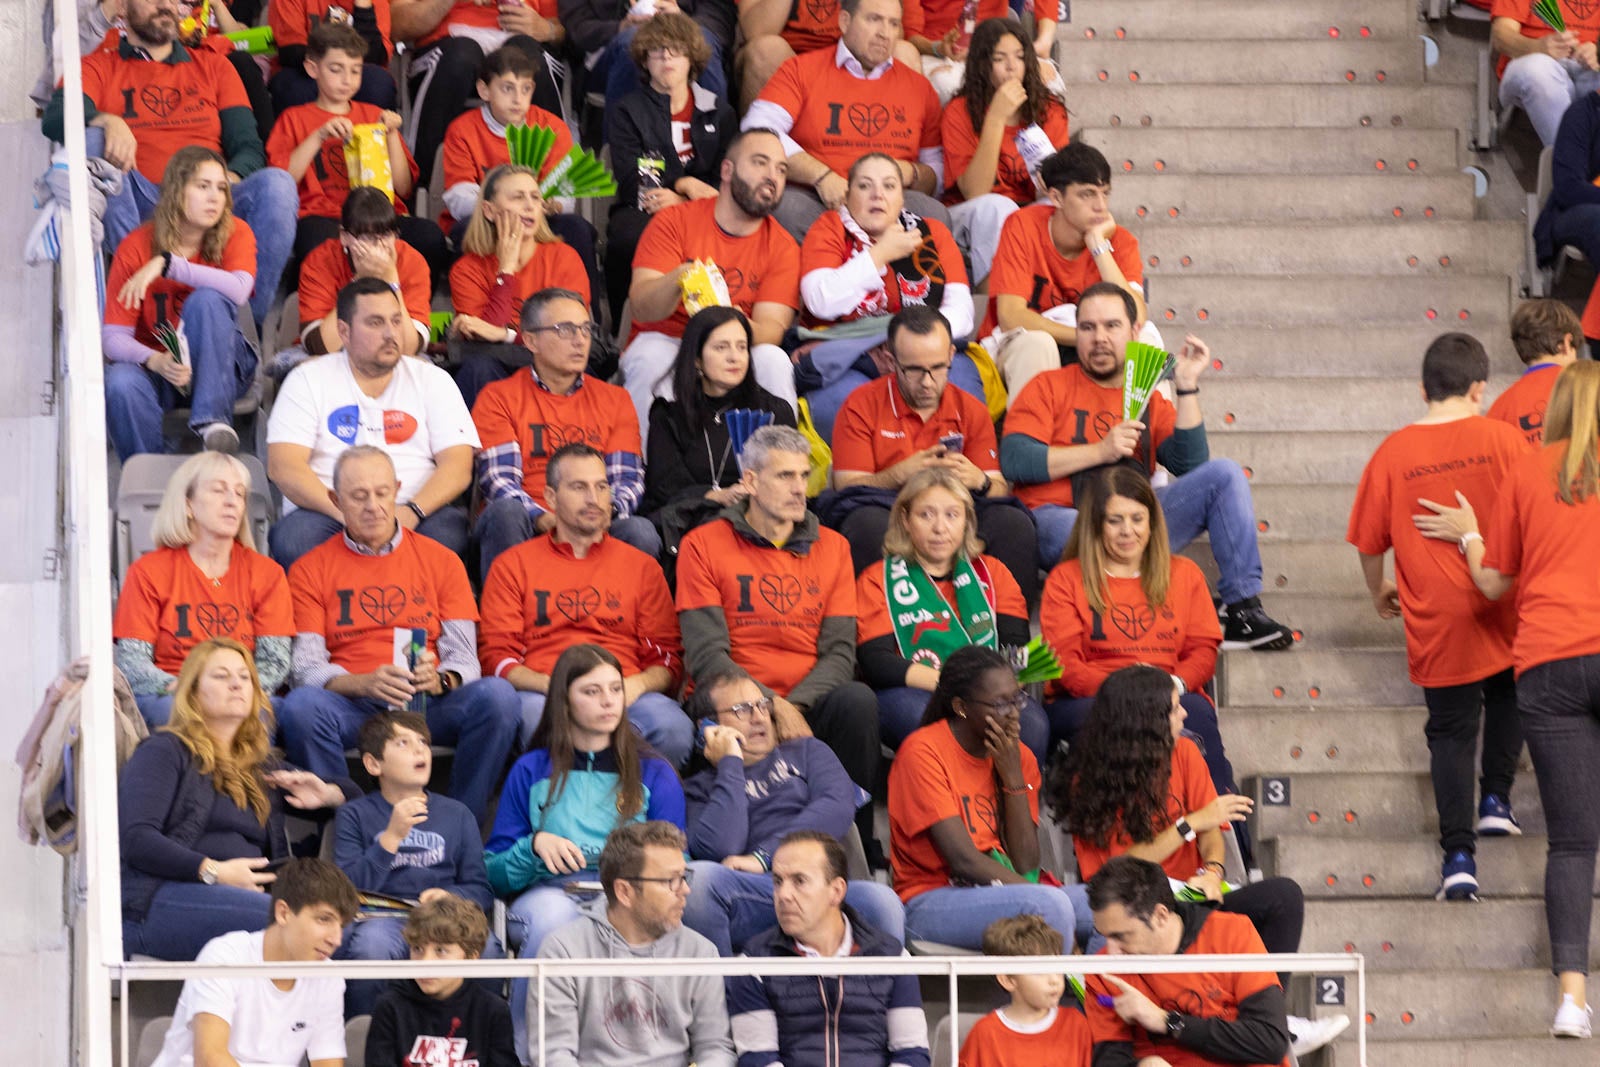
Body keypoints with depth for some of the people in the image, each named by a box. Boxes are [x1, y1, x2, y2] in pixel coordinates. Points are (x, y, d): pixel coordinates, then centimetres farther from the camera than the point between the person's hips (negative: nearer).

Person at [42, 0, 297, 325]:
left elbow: (248, 148, 13)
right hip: (136, 208, -1)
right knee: (91, 139, -27)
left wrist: (227, 182, -12)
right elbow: (56, 118, -5)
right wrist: (107, 122, -27)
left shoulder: (213, 64, 23)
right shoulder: (99, 67, 15)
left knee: (276, 183, -27)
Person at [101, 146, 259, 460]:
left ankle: (211, 418, -30)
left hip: (221, 368, 1)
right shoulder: (135, 248, -9)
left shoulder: (235, 233, -6)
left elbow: (239, 289, -30)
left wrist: (166, 264, -34)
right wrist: (155, 361, -34)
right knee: (120, 383, -34)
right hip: (154, 367, 0)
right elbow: (113, 336, -13)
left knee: (207, 299, -28)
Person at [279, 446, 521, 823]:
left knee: (497, 696, -29)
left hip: (429, 703, 1)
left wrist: (440, 680, -17)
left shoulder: (441, 561, 16)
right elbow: (307, 667, 1)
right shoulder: (311, 570, 12)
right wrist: (365, 683, -20)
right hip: (352, 704, -1)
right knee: (301, 706, -35)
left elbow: (464, 658, 9)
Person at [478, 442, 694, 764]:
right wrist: (552, 686, -11)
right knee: (536, 718, -41)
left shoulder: (641, 566, 23)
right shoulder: (513, 565, 18)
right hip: (541, 693, -2)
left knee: (672, 727, -34)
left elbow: (667, 660, 17)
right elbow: (496, 657, 9)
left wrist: (635, 686, -7)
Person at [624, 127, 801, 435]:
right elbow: (640, 305, -10)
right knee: (651, 357, -34)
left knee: (773, 360, -29)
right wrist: (679, 280, -34)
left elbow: (772, 329, -8)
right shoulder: (674, 221, -1)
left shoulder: (783, 248, 3)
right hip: (665, 343, -1)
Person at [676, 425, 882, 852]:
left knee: (857, 701, -31)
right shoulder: (703, 545, 5)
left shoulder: (832, 548, 15)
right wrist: (771, 706, -18)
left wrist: (794, 705, -15)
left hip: (809, 703, 3)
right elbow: (706, 655, -5)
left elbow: (840, 652, 5)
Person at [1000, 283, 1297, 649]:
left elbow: (1190, 464, 6)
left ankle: (1243, 611, -17)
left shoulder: (1150, 401, 23)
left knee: (1225, 475, -10)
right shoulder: (1050, 388, 12)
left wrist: (1187, 386, 2)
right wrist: (1099, 452, -9)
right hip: (1057, 519, -5)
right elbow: (1013, 460, -5)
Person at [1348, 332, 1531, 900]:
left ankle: (1458, 854, -2)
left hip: (1436, 620, 0)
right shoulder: (1502, 439, -6)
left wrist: (1378, 591, 24)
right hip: (1502, 613, 0)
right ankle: (1496, 800, 23)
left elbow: (1368, 542, 4)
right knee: (1506, 694, 29)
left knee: (1451, 730, 8)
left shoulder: (1393, 453, -4)